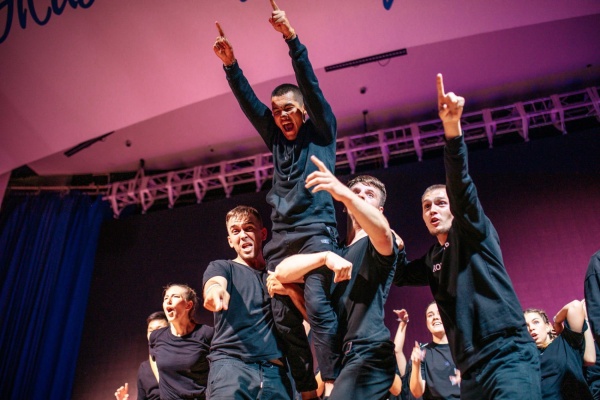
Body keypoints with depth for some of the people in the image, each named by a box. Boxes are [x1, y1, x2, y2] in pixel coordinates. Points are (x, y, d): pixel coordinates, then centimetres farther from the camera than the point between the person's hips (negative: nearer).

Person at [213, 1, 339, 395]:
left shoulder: (321, 134, 9)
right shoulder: (277, 140, 21)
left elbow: (310, 85, -2)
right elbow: (249, 103, 16)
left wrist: (291, 38, -10)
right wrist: (231, 65, 4)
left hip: (315, 231, -5)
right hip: (280, 237, 5)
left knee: (317, 305, -19)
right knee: (285, 317, 0)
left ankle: (331, 384, -16)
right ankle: (305, 388, 6)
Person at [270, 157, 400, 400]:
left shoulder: (377, 245, 6)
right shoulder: (334, 248, 22)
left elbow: (383, 232, -23)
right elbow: (281, 273, 5)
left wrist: (344, 193, -39)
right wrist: (325, 256, -13)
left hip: (368, 352, -7)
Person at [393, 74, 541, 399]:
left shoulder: (473, 231, 2)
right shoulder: (432, 260, 20)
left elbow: (460, 185, -16)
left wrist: (452, 128, -30)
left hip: (508, 358, -7)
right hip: (471, 370, 7)